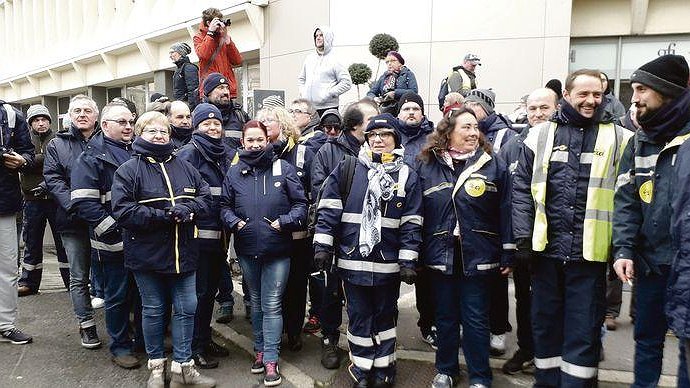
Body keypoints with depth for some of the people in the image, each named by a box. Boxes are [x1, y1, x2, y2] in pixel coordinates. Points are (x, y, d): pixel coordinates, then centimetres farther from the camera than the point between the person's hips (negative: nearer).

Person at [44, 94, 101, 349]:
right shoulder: (57, 145, 8)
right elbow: (53, 179, -1)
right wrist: (74, 205, -16)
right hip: (74, 221, 0)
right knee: (79, 277, 8)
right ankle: (86, 325, 21)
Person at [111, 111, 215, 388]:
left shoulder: (184, 167, 8)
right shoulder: (128, 170, -5)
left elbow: (205, 196, 7)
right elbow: (122, 210, -14)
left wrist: (188, 209, -14)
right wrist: (163, 215, -20)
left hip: (183, 251, 4)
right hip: (147, 253, -3)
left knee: (187, 308, 7)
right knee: (153, 310, 10)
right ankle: (156, 366, 28)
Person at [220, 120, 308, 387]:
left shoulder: (283, 168, -4)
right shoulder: (234, 172, 5)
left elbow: (300, 203, -3)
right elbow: (225, 205, 10)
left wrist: (285, 221, -17)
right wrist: (233, 222, -8)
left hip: (277, 250, -3)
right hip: (247, 250, 4)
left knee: (272, 305, 1)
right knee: (256, 302, 19)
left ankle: (270, 360, 11)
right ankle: (261, 349, 35)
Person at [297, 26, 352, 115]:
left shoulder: (334, 60, -2)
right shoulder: (309, 58, 15)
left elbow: (347, 83, -7)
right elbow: (301, 78, 27)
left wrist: (329, 93, -12)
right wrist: (302, 91, 9)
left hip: (327, 107, -5)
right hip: (308, 107, 5)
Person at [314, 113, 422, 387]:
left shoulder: (407, 176, 2)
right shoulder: (347, 169, 1)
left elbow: (411, 223, 0)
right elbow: (328, 210, 0)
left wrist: (408, 261, -4)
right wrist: (322, 245, -6)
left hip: (388, 264, 0)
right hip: (352, 260, 0)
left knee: (385, 316, 15)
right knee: (358, 318, 11)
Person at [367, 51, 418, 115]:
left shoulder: (408, 74, 8)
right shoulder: (383, 77, 22)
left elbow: (414, 91, -7)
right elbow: (371, 92, 18)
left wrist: (395, 93, -13)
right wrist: (374, 98, -6)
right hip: (384, 109, 4)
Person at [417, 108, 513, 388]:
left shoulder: (494, 165, 2)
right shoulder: (427, 165, 4)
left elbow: (505, 211, 1)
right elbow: (415, 212, 6)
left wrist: (507, 254, -2)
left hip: (477, 255, -1)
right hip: (440, 254, 1)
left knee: (475, 319, 7)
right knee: (445, 316, 13)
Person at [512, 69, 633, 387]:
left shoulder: (618, 139, 3)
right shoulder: (541, 135, 5)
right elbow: (521, 188, 4)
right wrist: (523, 236, -3)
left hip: (589, 253, -1)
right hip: (546, 249, 2)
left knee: (583, 332, 6)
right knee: (545, 323, 15)